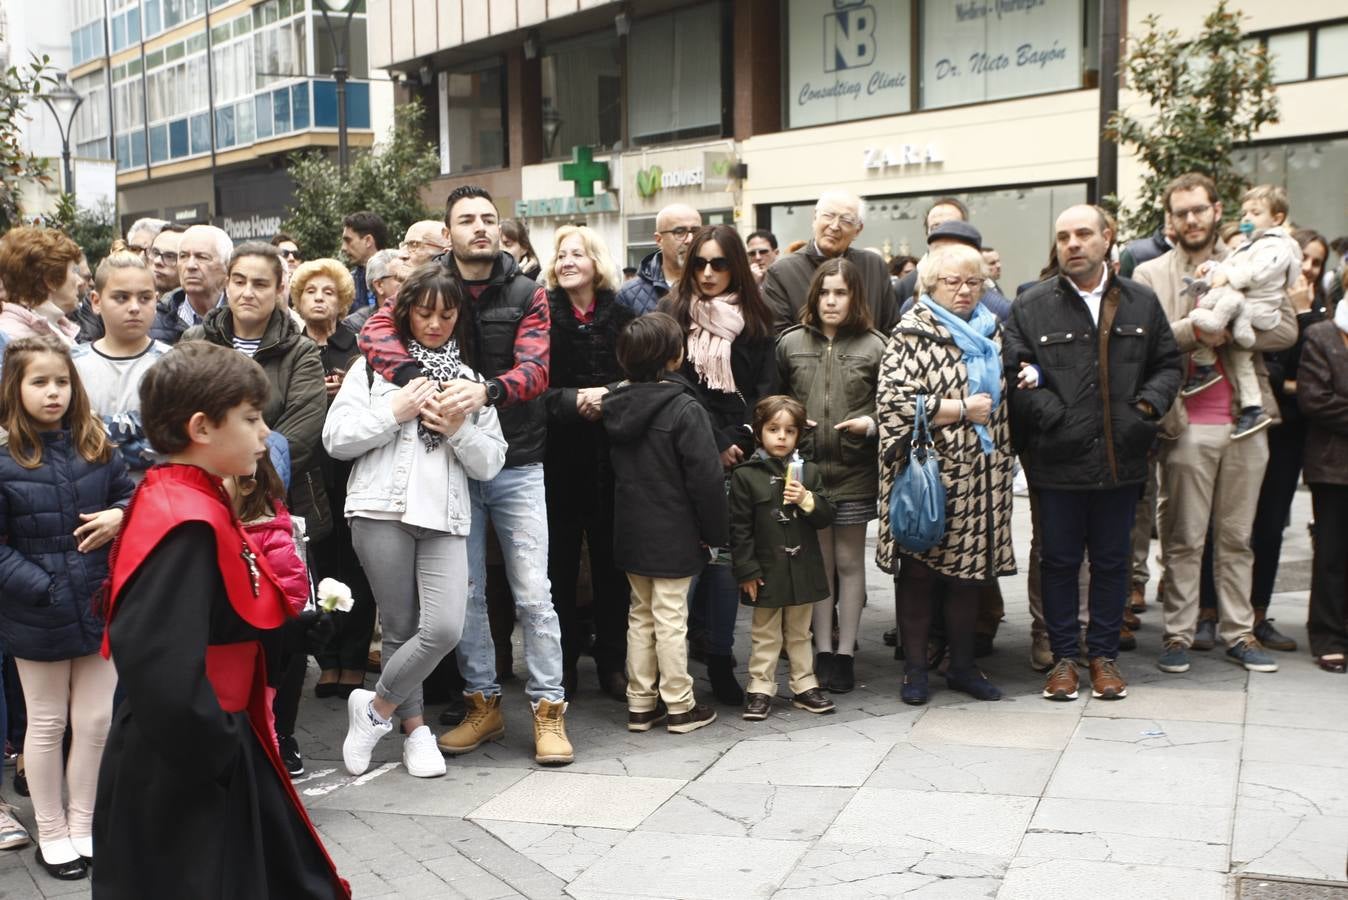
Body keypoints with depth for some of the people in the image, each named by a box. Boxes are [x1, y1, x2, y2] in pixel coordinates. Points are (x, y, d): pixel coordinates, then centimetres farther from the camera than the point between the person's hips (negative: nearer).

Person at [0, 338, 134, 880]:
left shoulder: (96, 445, 1)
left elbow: (128, 492, 13)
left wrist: (119, 515, -9)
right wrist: (44, 590, -18)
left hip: (100, 607, 3)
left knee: (96, 720, 10)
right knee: (47, 724, 12)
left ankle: (82, 824, 29)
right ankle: (51, 834, 28)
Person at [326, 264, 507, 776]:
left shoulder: (468, 380, 18)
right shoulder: (374, 366, 10)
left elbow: (489, 464, 13)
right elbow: (335, 439, 1)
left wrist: (458, 429, -4)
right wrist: (395, 412, -6)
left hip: (444, 518, 2)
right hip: (382, 509, -2)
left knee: (444, 629, -13)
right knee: (401, 628, 2)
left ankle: (375, 706, 10)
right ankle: (415, 726, 23)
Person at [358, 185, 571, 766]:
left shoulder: (527, 295, 0)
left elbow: (535, 368, -15)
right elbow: (375, 333, -15)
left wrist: (487, 390, -35)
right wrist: (416, 379, -34)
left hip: (517, 464, -1)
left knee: (532, 592, -1)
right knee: (465, 592, 8)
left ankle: (548, 707, 11)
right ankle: (483, 704, 22)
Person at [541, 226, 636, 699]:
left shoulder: (622, 318, 3)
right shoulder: (543, 317, 1)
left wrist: (608, 396, -15)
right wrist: (574, 400, -17)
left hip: (610, 455, 1)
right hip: (559, 456, -1)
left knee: (611, 559, 7)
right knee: (560, 560, 5)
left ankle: (613, 663, 17)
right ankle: (563, 661, 17)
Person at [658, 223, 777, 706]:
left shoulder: (755, 321, 11)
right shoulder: (672, 312, 6)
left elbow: (765, 391, 6)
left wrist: (735, 443, -8)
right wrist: (714, 443, -8)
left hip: (737, 455, 2)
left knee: (726, 555, 1)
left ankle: (720, 660, 9)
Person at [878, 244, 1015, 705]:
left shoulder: (990, 331, 15)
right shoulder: (912, 333, -6)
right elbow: (892, 399, -18)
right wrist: (962, 410, -15)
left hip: (980, 475, 6)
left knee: (969, 570, 11)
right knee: (919, 570, 3)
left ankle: (962, 666, 24)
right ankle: (915, 669, 15)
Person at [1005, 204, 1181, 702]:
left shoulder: (1142, 303, 7)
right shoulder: (1031, 306, -1)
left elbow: (1167, 365, 13)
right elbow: (1013, 373, -5)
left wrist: (1149, 404, -4)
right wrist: (1053, 414, -17)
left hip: (1120, 459, 2)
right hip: (1057, 460, -2)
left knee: (1113, 560, 12)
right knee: (1058, 561, 8)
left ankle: (1104, 655, 26)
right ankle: (1064, 656, 22)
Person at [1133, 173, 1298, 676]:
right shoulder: (1150, 275, 4)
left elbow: (1285, 329, 2)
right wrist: (1195, 329, -20)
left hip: (1246, 421, 3)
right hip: (1187, 425, -3)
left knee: (1237, 538, 11)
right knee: (1183, 540, 3)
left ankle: (1238, 633, 19)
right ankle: (1178, 634, 11)